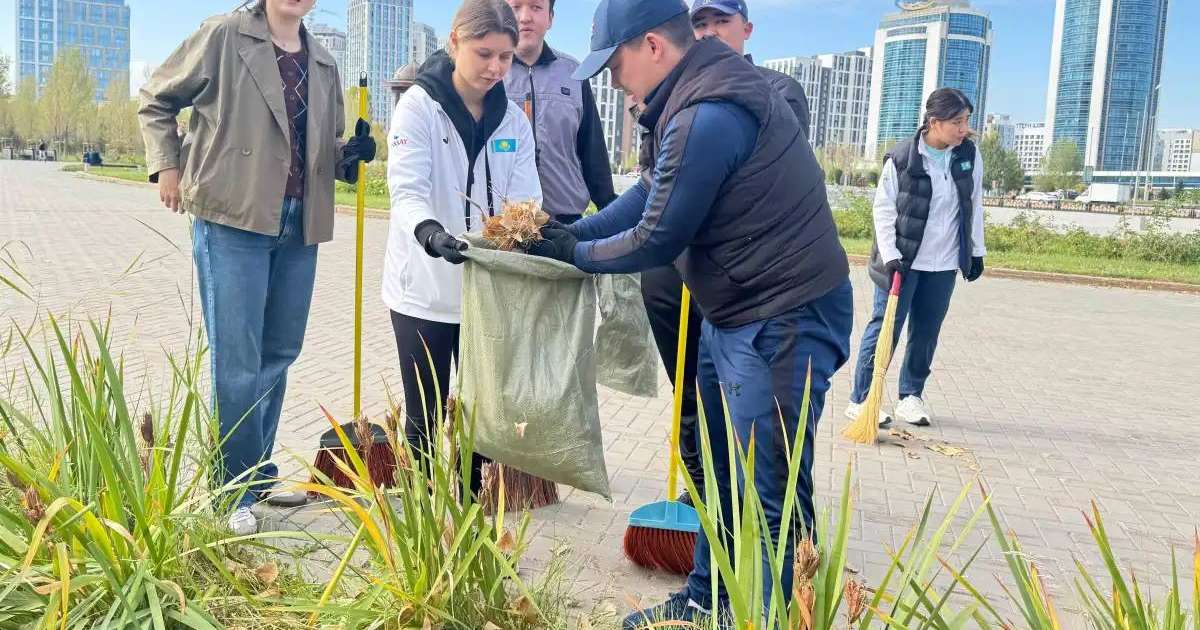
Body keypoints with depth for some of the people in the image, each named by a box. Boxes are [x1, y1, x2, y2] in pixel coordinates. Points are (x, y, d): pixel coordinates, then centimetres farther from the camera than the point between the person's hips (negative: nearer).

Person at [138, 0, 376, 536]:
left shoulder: (323, 65, 13)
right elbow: (156, 100, 7)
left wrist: (351, 155, 0)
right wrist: (167, 166, -3)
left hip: (299, 229, 6)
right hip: (233, 220, -5)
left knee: (279, 354, 13)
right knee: (237, 363, -3)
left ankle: (260, 473, 29)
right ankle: (237, 490, 11)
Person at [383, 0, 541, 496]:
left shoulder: (513, 120, 6)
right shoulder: (419, 105, -7)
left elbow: (523, 198, -2)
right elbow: (407, 188, -20)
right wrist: (431, 233, -42)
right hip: (424, 289, -4)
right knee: (424, 417, 7)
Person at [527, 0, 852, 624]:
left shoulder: (707, 117, -24)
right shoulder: (704, 88, 9)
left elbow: (656, 241, -18)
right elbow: (650, 192, 12)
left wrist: (572, 254, -3)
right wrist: (573, 232, 3)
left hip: (784, 321, -11)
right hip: (734, 315, 11)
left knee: (770, 496, -2)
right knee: (719, 473, 20)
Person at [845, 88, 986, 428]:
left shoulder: (969, 155, 2)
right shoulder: (901, 158, -12)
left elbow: (975, 205, 12)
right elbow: (884, 209, -9)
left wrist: (976, 251, 12)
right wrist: (890, 255, -16)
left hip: (944, 263, 5)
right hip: (903, 260, -5)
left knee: (927, 332, 10)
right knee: (885, 327, -2)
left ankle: (911, 395, 24)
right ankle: (860, 399, 5)